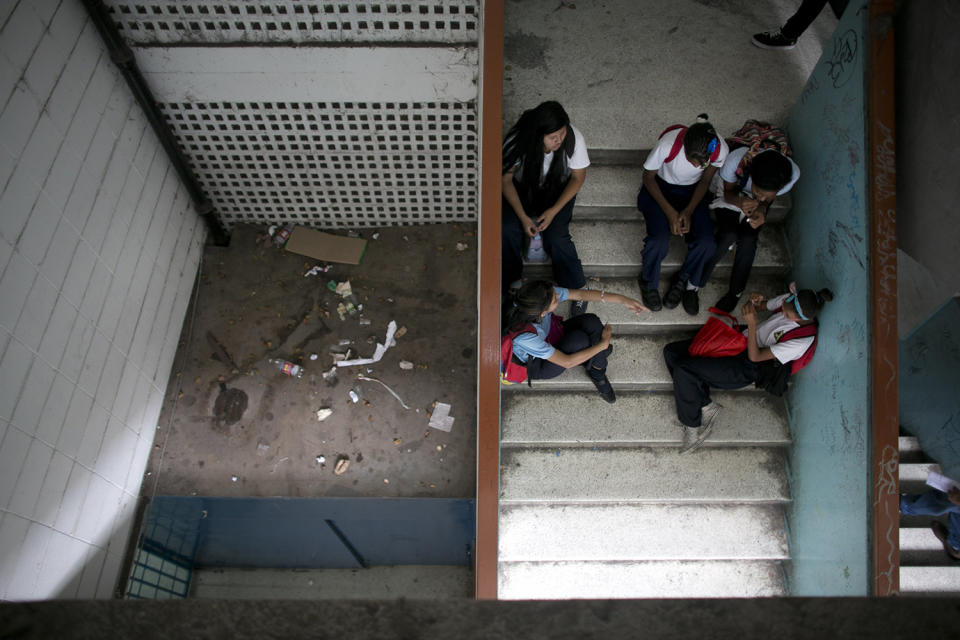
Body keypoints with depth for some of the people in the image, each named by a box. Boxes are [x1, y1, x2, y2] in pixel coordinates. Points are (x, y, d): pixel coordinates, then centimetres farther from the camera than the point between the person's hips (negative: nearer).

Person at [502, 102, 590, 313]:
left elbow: (578, 177, -12)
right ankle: (511, 282, -1)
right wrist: (523, 217, -26)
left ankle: (578, 289, -4)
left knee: (556, 236, -23)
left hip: (558, 189, -1)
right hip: (523, 187, 1)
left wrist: (554, 210, -22)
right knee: (508, 229, -24)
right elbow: (506, 179, -17)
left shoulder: (573, 139, -27)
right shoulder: (517, 140, -28)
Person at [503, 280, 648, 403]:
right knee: (579, 339, -29)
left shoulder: (541, 297, -27)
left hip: (548, 340, 6)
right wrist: (603, 344, -23)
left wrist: (621, 299, -19)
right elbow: (566, 362, -31)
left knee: (591, 321, -17)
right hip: (536, 366, -6)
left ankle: (597, 374, 3)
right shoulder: (525, 337, -41)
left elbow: (580, 294, -14)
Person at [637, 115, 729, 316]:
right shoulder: (668, 143, -32)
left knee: (706, 244, -19)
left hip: (691, 191, 3)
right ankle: (648, 282, 6)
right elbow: (648, 177, -15)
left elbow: (704, 181, -5)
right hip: (659, 187, -2)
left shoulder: (721, 150, -24)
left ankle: (684, 281, 12)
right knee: (659, 241, -26)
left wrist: (689, 211, -19)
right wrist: (669, 212, -21)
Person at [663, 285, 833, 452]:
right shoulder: (790, 300, -4)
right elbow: (761, 306, 16)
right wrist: (754, 301, -8)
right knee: (671, 352, -4)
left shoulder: (802, 340, -23)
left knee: (683, 371, -26)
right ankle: (706, 407, 1)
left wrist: (752, 324, -29)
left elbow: (755, 356, -20)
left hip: (746, 369, -9)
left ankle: (692, 426, -4)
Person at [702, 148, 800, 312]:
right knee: (729, 235, -27)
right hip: (731, 193, -2)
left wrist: (762, 209, -40)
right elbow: (728, 193, -22)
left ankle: (735, 292, 2)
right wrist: (739, 203, -45)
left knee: (748, 240, -21)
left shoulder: (793, 174, -36)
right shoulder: (737, 160, -43)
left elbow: (766, 200, -16)